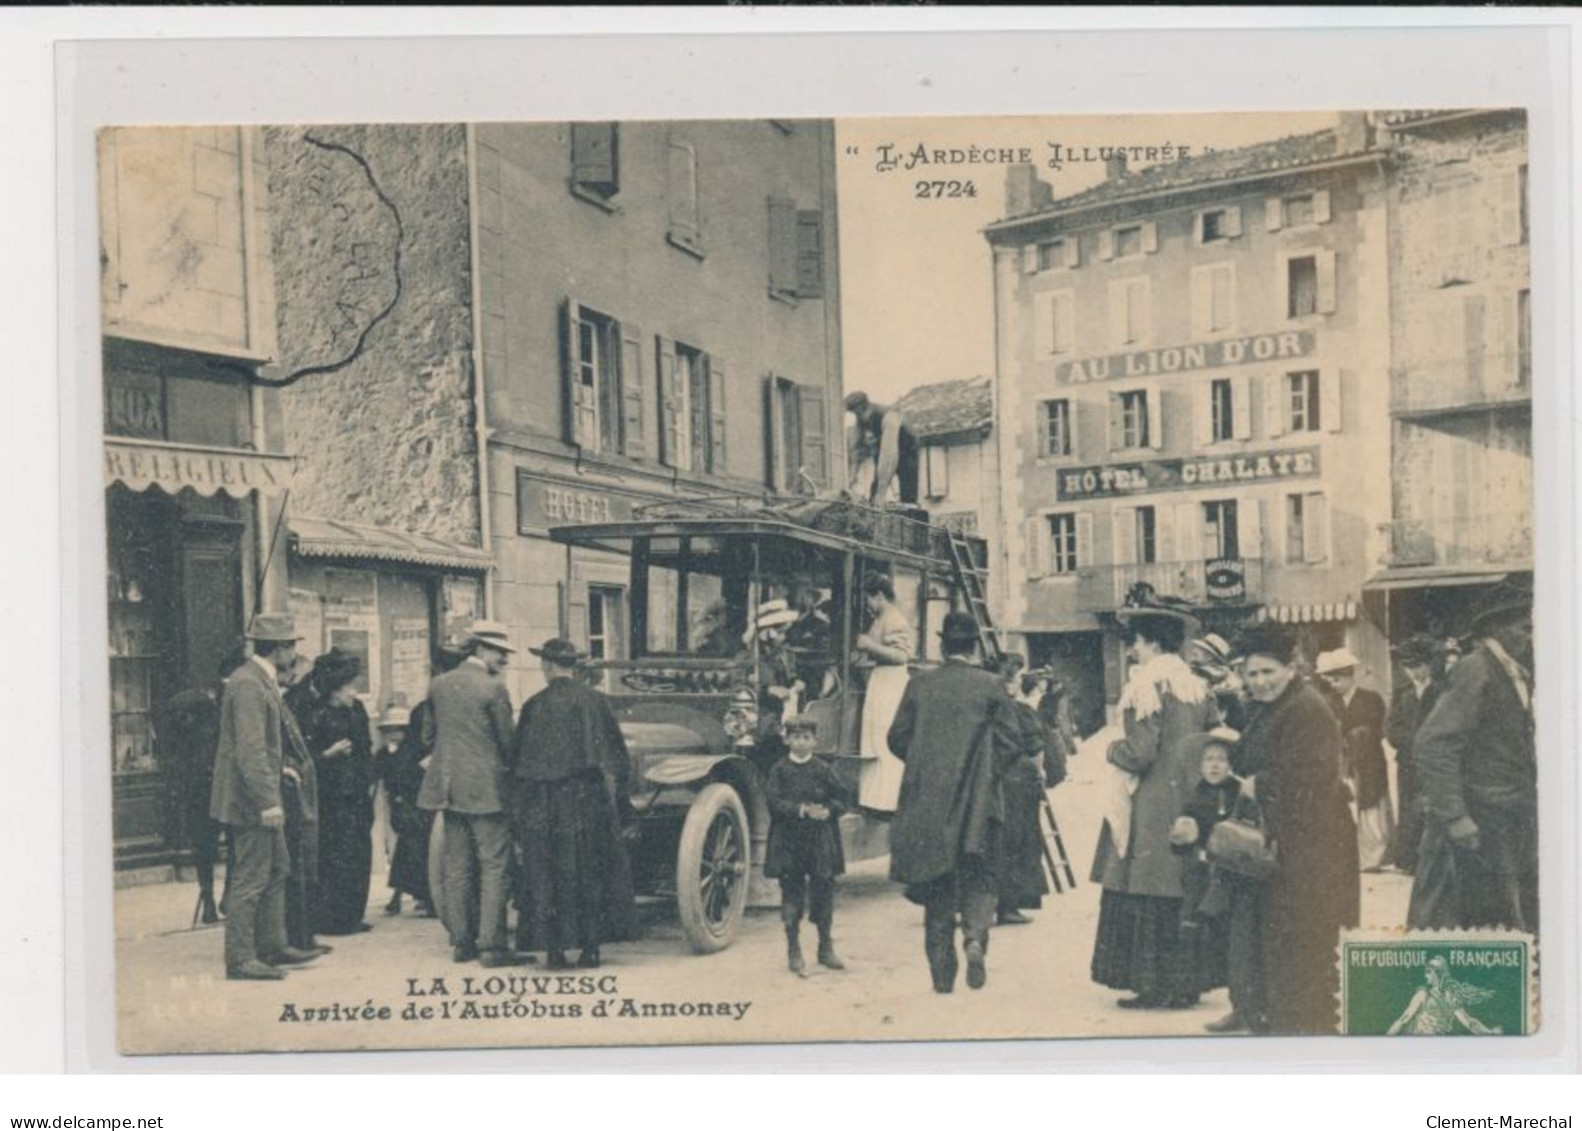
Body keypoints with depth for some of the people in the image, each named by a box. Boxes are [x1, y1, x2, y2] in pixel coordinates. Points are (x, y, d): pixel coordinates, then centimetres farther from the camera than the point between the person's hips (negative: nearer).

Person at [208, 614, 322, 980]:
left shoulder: (262, 681, 14)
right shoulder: (248, 685, -19)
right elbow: (250, 750, -25)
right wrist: (267, 801, -25)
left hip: (261, 797, 11)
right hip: (250, 798, -11)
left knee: (277, 868, 17)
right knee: (250, 878, -5)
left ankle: (272, 945, 25)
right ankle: (240, 959, 1)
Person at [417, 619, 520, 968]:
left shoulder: (439, 685, 7)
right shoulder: (493, 688, -12)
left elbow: (428, 735, 14)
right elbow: (506, 742, -7)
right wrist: (506, 764, 12)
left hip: (449, 786, 6)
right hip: (486, 788, -6)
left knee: (456, 867, 11)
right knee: (494, 866, -1)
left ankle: (461, 941, 14)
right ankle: (490, 944, -3)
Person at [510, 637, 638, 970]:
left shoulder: (535, 706, -5)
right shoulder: (596, 701, 2)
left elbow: (521, 762, -4)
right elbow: (618, 754, 6)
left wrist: (519, 812, 3)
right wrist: (619, 802, 14)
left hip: (547, 805, -2)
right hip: (591, 801, 2)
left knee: (548, 875, 6)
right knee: (592, 873, 10)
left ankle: (554, 949, 6)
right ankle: (591, 948, 11)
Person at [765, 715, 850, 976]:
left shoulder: (823, 770, 3)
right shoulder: (779, 770, -1)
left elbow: (841, 798, 4)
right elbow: (774, 802, -10)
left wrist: (827, 811, -15)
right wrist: (801, 809, -21)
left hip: (820, 841, 1)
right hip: (789, 841, -1)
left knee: (823, 893, 7)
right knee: (792, 895, 2)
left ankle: (826, 949, 21)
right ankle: (794, 953, 12)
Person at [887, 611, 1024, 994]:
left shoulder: (919, 686, 1)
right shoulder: (991, 686, -3)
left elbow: (897, 738, 4)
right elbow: (1010, 745, -4)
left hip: (927, 802, 2)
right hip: (978, 803, -2)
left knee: (936, 885, 9)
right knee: (977, 877, 8)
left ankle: (942, 972, 10)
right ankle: (975, 936, -20)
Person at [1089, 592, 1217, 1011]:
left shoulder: (1146, 685, -13)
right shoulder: (1196, 686, 10)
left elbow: (1139, 753, -18)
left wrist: (1112, 749, 1)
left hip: (1150, 808, -8)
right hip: (1189, 804, 8)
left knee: (1147, 894, -2)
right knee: (1184, 894, 11)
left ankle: (1156, 986, -1)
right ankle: (1185, 983, 16)